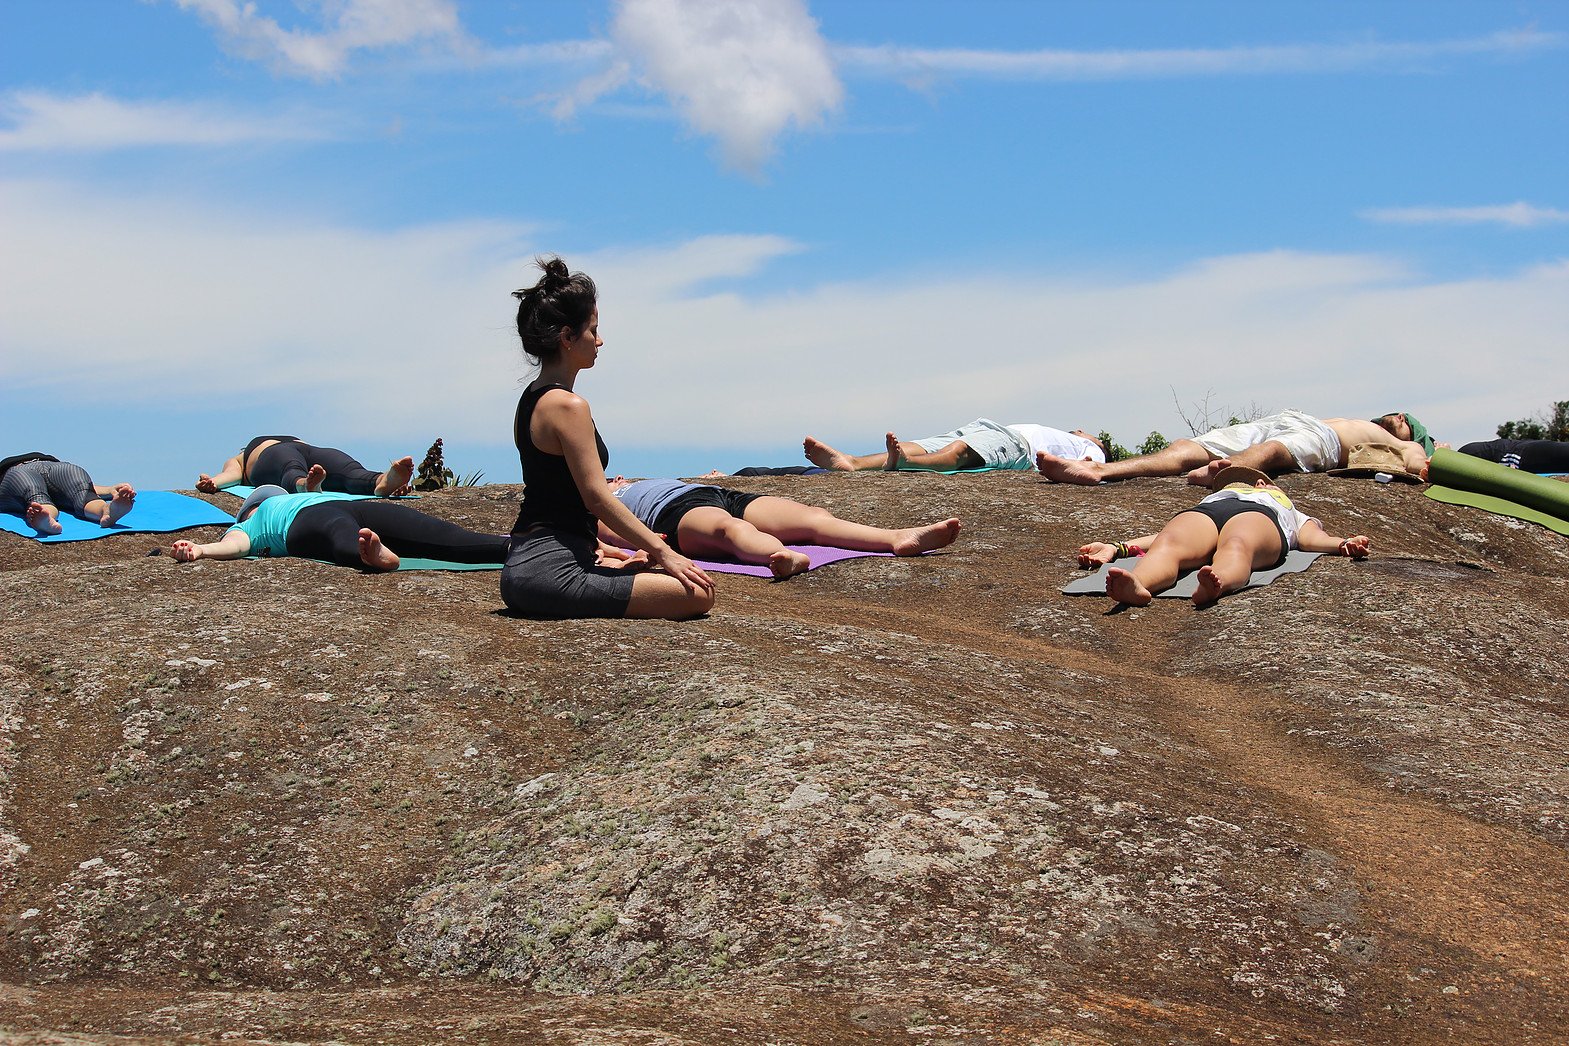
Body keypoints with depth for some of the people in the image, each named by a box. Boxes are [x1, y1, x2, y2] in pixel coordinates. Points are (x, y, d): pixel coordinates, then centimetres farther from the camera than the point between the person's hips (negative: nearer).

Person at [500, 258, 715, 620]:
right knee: (699, 593, -14)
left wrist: (600, 552, 21)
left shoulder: (531, 399, 15)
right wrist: (663, 551, -12)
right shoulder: (569, 406, -15)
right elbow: (597, 497, -17)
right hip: (552, 572, -10)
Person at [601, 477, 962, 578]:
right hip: (679, 514, -6)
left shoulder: (647, 485, 46)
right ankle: (785, 559, -76)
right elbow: (603, 528, 6)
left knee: (815, 516, -21)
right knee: (730, 527, -43)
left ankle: (900, 538, -44)